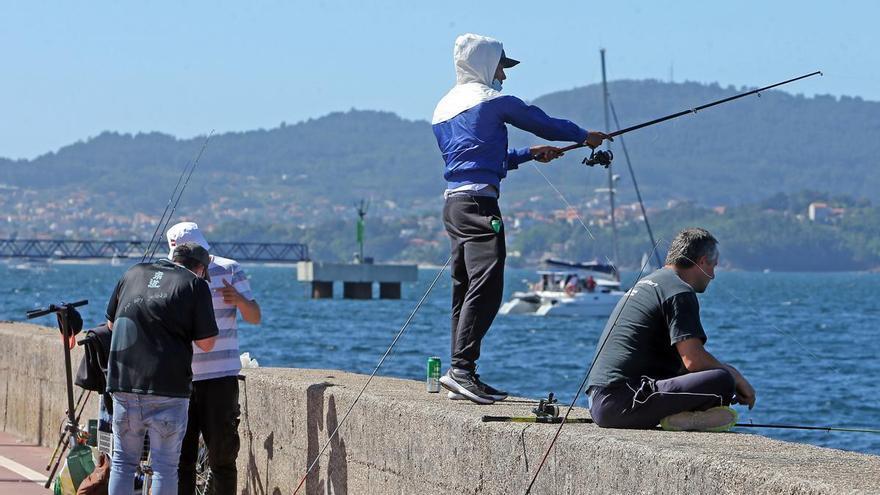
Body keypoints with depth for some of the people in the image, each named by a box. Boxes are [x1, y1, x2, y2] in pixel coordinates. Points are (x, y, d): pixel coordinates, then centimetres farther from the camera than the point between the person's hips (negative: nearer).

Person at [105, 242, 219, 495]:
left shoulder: (133, 273, 14)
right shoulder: (195, 284, 0)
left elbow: (111, 323, 24)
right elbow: (206, 343, 0)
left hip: (123, 380, 4)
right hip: (167, 386, -4)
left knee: (123, 462, 12)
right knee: (165, 466, 2)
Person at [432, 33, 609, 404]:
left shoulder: (443, 108, 21)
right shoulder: (491, 100, -4)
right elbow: (542, 123, 5)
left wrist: (529, 154, 32)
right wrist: (585, 136, 22)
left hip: (453, 203, 9)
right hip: (479, 203, -9)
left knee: (464, 290, 10)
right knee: (485, 287, -14)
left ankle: (461, 377, 9)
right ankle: (461, 369, -24)